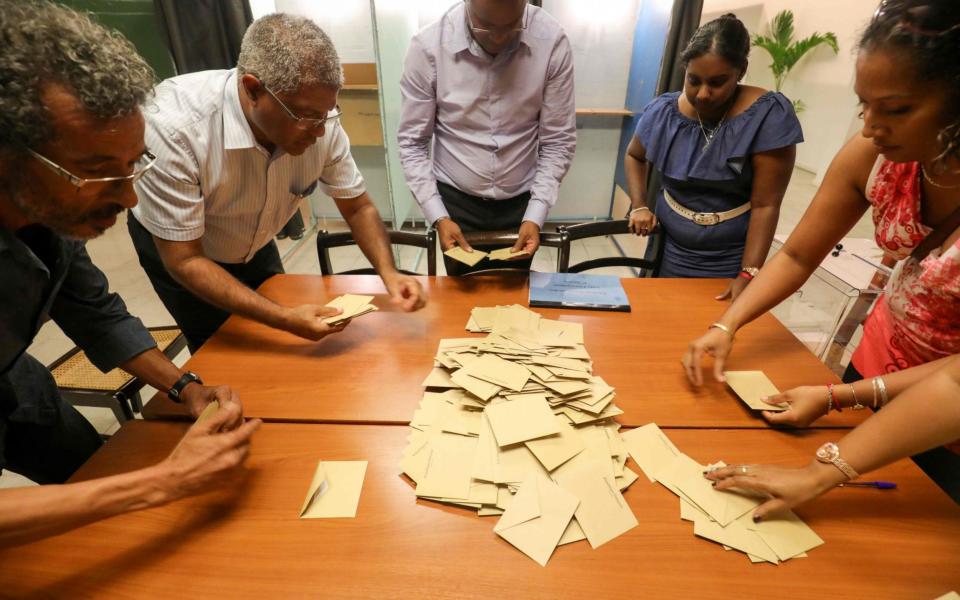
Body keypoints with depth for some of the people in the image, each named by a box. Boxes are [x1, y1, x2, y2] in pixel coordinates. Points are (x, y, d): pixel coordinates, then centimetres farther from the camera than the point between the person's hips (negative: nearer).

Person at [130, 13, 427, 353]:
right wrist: (284, 318, -40)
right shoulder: (173, 128, -36)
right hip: (176, 251, -3)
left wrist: (388, 273, -29)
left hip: (254, 246, 4)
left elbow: (357, 206, -13)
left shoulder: (319, 120, -26)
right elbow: (183, 261, -31)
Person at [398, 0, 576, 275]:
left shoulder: (552, 42, -13)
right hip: (455, 200, 0)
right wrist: (438, 217, -15)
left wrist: (536, 216, -14)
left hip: (521, 201, 1)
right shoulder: (427, 47, -15)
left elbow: (558, 141, -7)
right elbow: (413, 143, -8)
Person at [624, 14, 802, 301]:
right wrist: (639, 206, -4)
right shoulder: (664, 111, -7)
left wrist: (747, 276, -23)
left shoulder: (769, 114, -16)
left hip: (728, 264, -2)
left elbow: (766, 205, -17)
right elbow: (634, 156, 12)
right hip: (667, 251, 3)